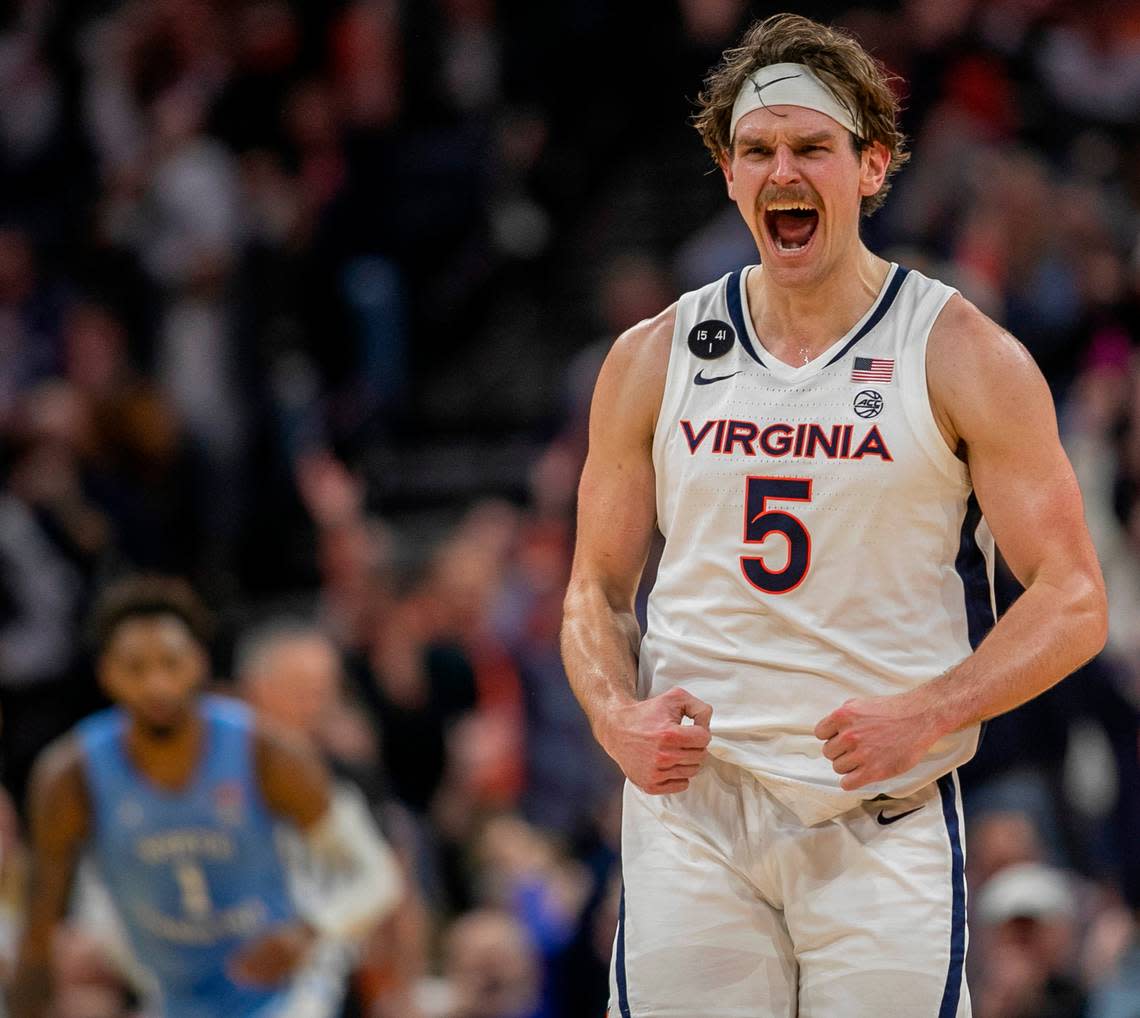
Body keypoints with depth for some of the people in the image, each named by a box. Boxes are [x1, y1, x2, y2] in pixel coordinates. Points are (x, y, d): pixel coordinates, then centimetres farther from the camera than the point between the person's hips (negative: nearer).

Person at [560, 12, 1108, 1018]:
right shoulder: (653, 361, 9)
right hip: (690, 801, 2)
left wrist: (925, 716, -18)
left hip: (883, 820, -2)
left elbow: (1073, 602, -3)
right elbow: (597, 588, 16)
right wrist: (616, 716, -6)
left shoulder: (965, 358, -1)